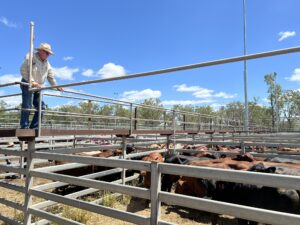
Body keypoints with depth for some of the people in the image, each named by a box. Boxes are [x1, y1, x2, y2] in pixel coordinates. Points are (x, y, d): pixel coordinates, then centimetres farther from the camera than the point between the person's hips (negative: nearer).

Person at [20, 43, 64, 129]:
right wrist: (31, 81, -21)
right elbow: (23, 70, -12)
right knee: (27, 106, -11)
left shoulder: (47, 63, 17)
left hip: (38, 87, 7)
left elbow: (51, 76, 19)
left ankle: (34, 127, 6)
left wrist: (56, 87, 11)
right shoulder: (31, 57, -3)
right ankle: (24, 127, -6)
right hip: (28, 85, -7)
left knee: (41, 107, 0)